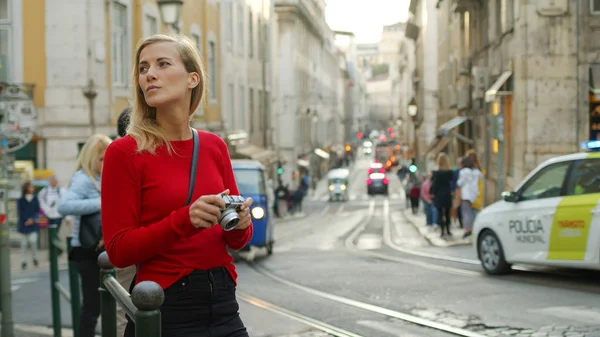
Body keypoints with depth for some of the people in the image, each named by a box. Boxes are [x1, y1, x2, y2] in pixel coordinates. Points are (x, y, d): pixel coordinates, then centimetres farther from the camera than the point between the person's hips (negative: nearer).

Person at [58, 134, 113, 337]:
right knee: (92, 306, -6)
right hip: (88, 251, -9)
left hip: (99, 249, 9)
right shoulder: (83, 180, -14)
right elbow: (64, 206, -30)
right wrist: (101, 204, -34)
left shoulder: (101, 179, 13)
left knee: (95, 304, 16)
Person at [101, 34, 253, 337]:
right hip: (164, 308, -4)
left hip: (222, 303, 4)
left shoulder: (215, 146, 6)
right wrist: (185, 220, -23)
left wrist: (240, 224, -11)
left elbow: (238, 240, 12)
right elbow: (118, 250, -11)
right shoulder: (125, 152, -7)